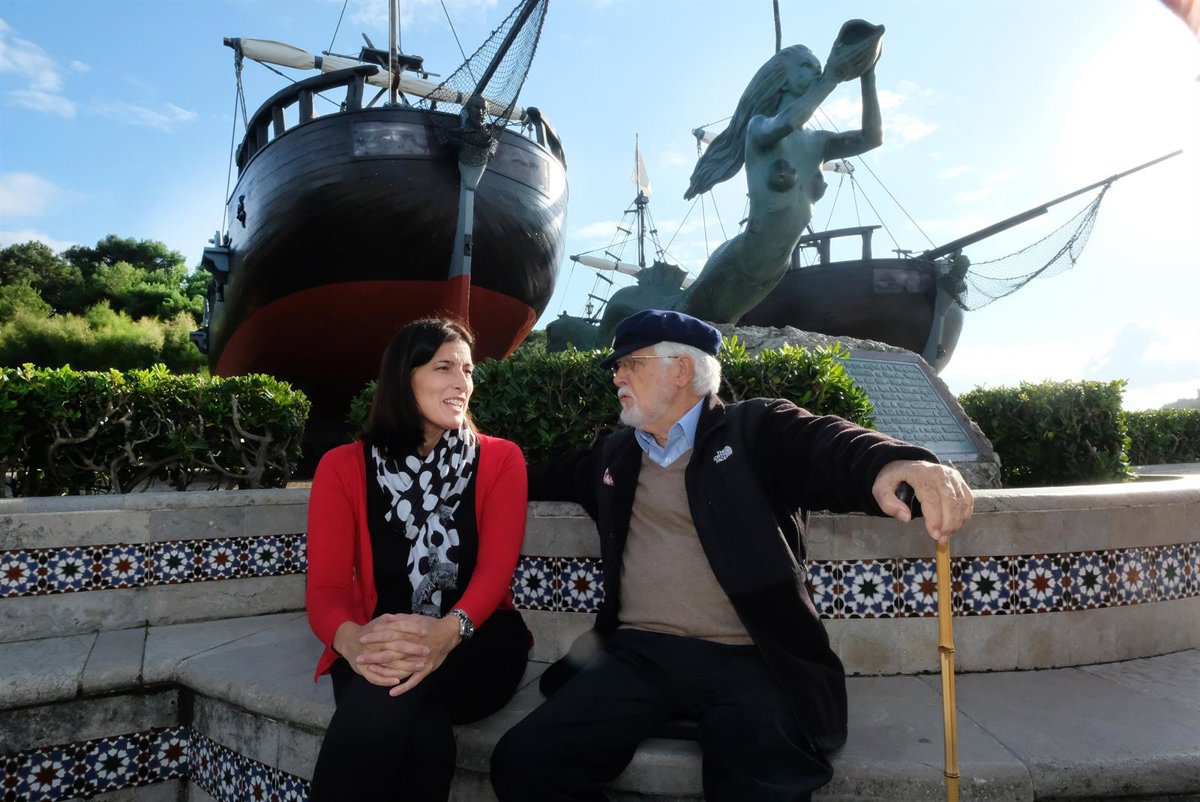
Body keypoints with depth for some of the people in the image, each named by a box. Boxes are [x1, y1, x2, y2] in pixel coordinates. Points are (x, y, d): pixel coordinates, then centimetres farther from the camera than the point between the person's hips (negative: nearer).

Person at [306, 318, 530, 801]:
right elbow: (326, 586, -6)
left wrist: (448, 632, -33)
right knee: (423, 736, -32)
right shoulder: (344, 467, 3)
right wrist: (351, 640, -30)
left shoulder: (500, 460, 2)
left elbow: (497, 567, -11)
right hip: (379, 650, 1)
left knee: (389, 698, -33)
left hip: (474, 647, 0)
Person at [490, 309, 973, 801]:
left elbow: (831, 447, -16)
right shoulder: (614, 456, 19)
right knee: (521, 761, -13)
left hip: (747, 664, -3)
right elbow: (558, 475, 37)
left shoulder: (757, 430, 3)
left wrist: (891, 464, -38)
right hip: (638, 654, 4)